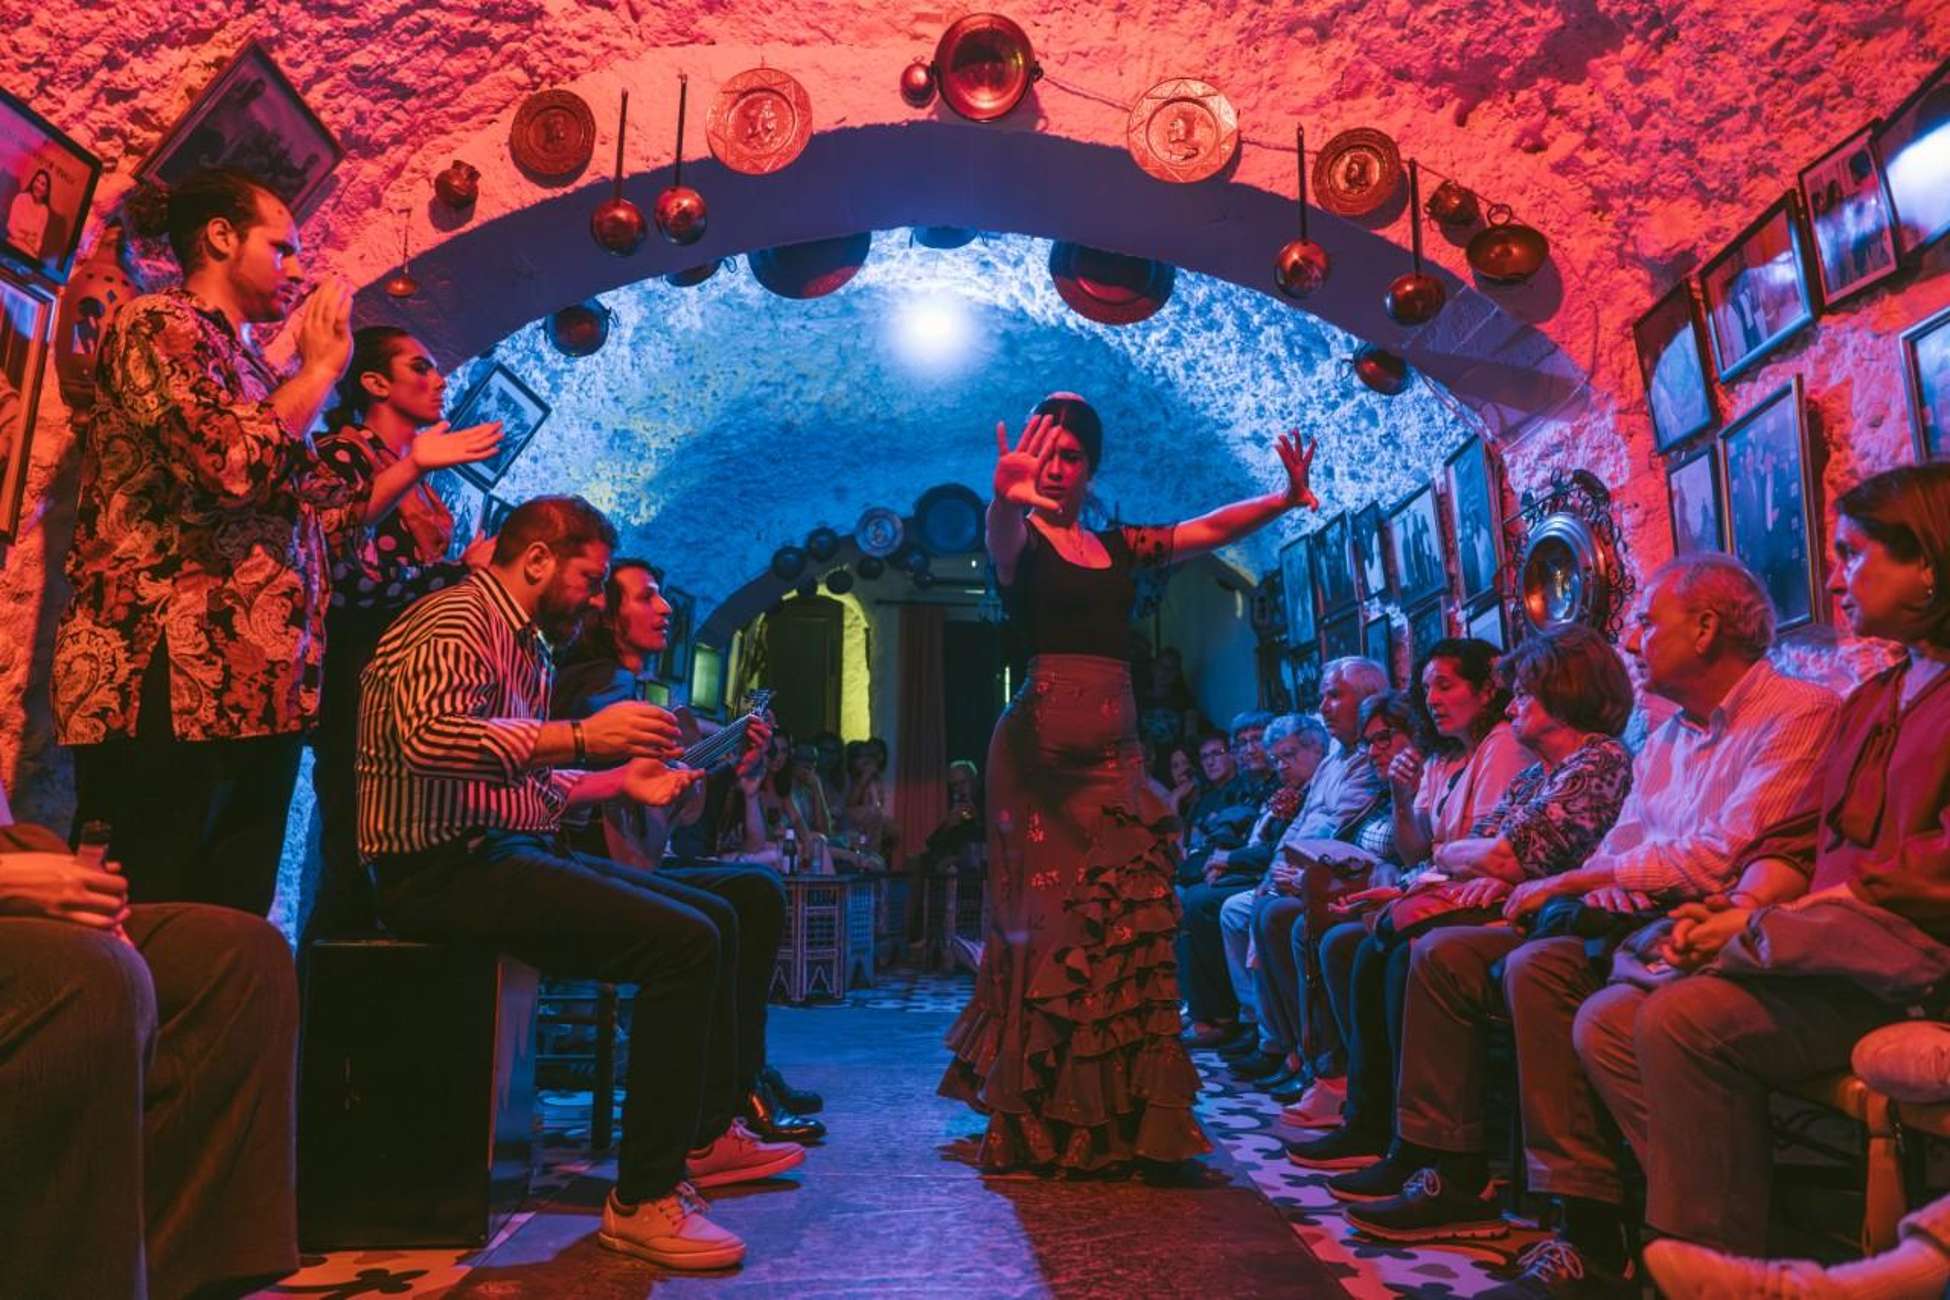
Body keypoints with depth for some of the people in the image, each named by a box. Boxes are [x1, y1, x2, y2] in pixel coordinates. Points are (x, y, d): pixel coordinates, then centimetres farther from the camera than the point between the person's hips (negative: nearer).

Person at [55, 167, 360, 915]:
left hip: (257, 693, 9)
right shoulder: (157, 325, -1)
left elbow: (306, 518, 26)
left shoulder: (250, 367, 24)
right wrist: (323, 365, -4)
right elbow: (234, 464, -18)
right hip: (168, 691, -9)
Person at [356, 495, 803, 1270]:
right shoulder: (453, 624, -11)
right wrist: (580, 736, -32)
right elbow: (429, 738, -30)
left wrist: (624, 782, 10)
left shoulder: (531, 649, 18)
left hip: (509, 852, 10)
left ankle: (708, 1136, 22)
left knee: (715, 918, 9)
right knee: (682, 940, -23)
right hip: (447, 868, -10)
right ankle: (643, 1201, -15)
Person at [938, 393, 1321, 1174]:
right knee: (1051, 916, -8)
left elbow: (1210, 530, 18)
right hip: (1043, 742, -5)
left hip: (1115, 746, 5)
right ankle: (1040, 1122, -1)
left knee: (1129, 918, 0)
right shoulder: (1022, 538, 2)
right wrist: (1005, 496, -44)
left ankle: (1119, 1118, 10)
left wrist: (1284, 498, 4)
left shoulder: (1119, 547, 19)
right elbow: (1000, 544, -22)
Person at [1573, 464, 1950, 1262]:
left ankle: (1716, 1259, -14)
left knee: (1685, 1018, -29)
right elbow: (1799, 835, 16)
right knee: (1607, 1023, -7)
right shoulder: (1870, 700, 21)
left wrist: (1773, 921, -17)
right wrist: (1742, 906, -4)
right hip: (1827, 950, 8)